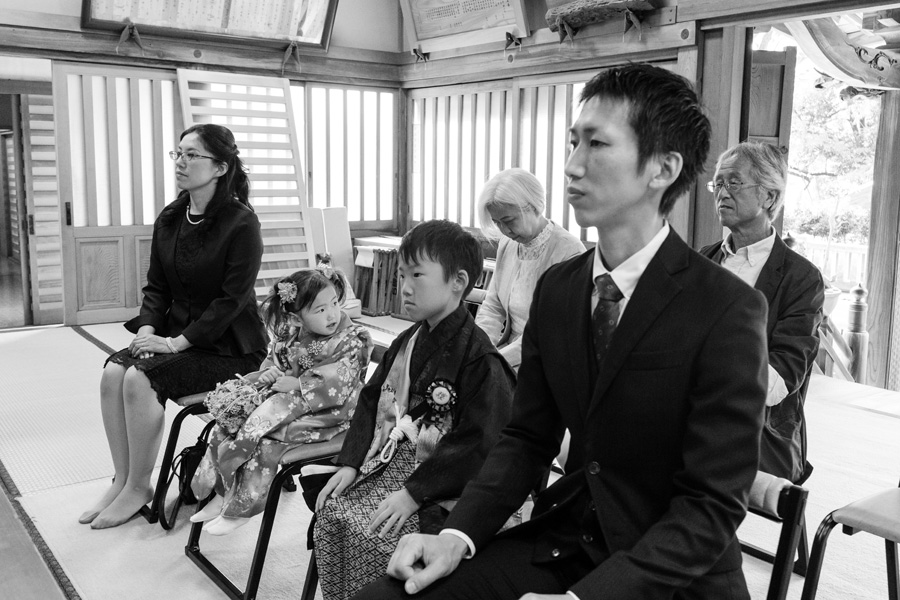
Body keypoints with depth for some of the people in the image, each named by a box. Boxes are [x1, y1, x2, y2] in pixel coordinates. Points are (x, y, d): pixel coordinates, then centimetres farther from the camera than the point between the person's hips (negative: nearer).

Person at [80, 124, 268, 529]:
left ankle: (139, 487, -6)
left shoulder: (241, 222, -15)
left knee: (141, 378, -25)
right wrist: (148, 328, -8)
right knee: (113, 372, -18)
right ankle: (122, 479, -4)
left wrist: (180, 341, -21)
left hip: (229, 345, -7)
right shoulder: (169, 219, 8)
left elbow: (233, 299, -18)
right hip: (176, 334, 7)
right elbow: (156, 286, 11)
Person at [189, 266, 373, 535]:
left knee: (264, 439, -22)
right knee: (230, 420, -5)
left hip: (323, 413, -7)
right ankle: (223, 494, 5)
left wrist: (296, 385, -22)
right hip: (284, 402, 7)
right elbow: (273, 358, 16)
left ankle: (242, 508, -2)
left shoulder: (353, 340, -17)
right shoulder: (290, 334, 0)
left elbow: (337, 388, -23)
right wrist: (269, 372, -8)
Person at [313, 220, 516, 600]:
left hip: (443, 489, -7)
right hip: (392, 465, 7)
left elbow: (477, 444, -21)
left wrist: (414, 492, -22)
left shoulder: (480, 360, -18)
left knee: (376, 537, -23)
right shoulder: (406, 344, 7)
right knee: (331, 514, -6)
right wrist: (350, 464, 2)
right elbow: (372, 402, 14)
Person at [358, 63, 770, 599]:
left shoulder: (729, 312, -18)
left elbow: (712, 505, -17)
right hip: (563, 540, 5)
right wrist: (459, 534, -11)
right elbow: (528, 437, 4)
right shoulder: (556, 289, 1)